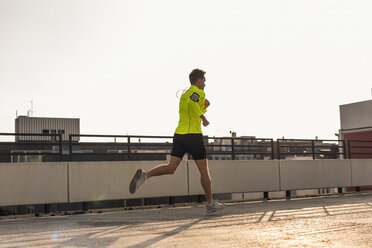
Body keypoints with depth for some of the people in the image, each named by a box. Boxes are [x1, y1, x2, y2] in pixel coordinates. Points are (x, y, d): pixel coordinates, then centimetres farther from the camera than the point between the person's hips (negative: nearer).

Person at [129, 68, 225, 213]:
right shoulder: (199, 92, -4)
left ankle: (145, 175, -25)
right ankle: (210, 204, 14)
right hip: (193, 135, -7)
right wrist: (204, 118, -21)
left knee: (171, 168, -2)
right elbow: (191, 101, -28)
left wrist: (204, 107, 20)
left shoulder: (184, 94, 23)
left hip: (179, 135, 7)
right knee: (204, 170, 5)